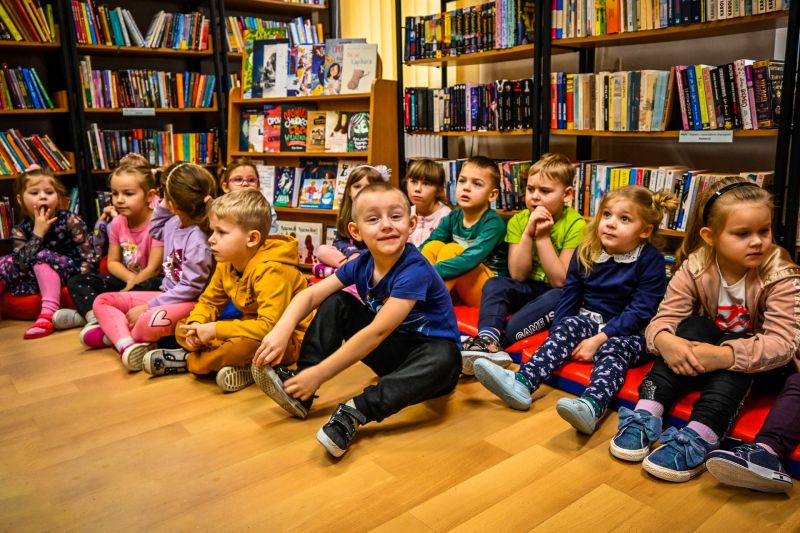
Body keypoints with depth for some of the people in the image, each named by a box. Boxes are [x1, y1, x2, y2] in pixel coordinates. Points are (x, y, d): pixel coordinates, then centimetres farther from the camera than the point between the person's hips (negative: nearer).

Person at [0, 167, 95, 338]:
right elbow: (22, 265, -15)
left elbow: (88, 256, -13)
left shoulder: (70, 220, -10)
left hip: (71, 272, -5)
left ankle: (49, 312, -38)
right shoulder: (20, 230, 0)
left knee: (43, 256, -27)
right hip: (38, 279, 5)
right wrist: (38, 233, -21)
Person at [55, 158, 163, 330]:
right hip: (126, 281, 7)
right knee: (76, 282, 0)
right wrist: (131, 278, -15)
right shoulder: (117, 223, 2)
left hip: (151, 282, -7)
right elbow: (113, 263, 5)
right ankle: (95, 317, -27)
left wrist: (127, 290, -15)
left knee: (148, 287, -40)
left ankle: (87, 314, -30)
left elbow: (154, 269, -19)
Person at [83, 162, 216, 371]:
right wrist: (162, 205, 13)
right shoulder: (174, 223, 4)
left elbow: (191, 287, -25)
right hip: (167, 295, 10)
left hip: (189, 302, -10)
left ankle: (113, 332, -7)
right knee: (102, 301, 6)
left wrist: (148, 307, -19)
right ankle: (127, 344, -21)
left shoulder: (197, 239, -23)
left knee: (149, 321, -40)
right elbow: (155, 231, 30)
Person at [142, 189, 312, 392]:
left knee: (246, 344, -39)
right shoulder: (226, 263, -2)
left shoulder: (270, 270, -28)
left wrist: (215, 330, -30)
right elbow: (208, 301, 9)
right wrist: (196, 325, -14)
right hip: (253, 326, 8)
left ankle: (188, 360, -12)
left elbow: (270, 326, -34)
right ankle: (239, 365, -16)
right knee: (183, 328, 2)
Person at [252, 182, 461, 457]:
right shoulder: (361, 264, -6)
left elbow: (376, 332, -31)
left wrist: (319, 373, -31)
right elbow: (310, 295, -8)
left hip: (425, 357, -6)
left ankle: (355, 412, -38)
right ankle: (300, 389, -13)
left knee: (444, 358, -40)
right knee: (335, 303, -5)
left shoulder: (415, 270, -27)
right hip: (391, 352, 6)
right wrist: (282, 330, -29)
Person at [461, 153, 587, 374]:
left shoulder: (575, 225, -15)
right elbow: (518, 275, -11)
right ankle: (489, 339, -47)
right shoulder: (519, 221, -5)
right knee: (494, 283, -21)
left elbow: (560, 281, -19)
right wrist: (528, 233, -22)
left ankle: (491, 340, -40)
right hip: (529, 289, 4)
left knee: (559, 297, -35)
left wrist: (543, 236, -24)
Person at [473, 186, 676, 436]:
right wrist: (557, 332, -8)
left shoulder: (651, 260, -11)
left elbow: (639, 312, -15)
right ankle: (522, 383, -42)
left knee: (612, 348, -33)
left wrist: (600, 339, -23)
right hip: (589, 320, 4)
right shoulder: (586, 252, 2)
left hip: (628, 332, -4)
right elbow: (569, 297, 7)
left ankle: (591, 406, -61)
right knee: (567, 327, -24)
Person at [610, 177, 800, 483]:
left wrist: (724, 355, -46)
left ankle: (698, 440, -45)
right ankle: (646, 416, -34)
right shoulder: (694, 268, -14)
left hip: (763, 366, -2)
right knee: (695, 326, -28)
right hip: (708, 341, 2)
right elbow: (663, 320, -19)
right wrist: (664, 340, -44)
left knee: (734, 348, -34)